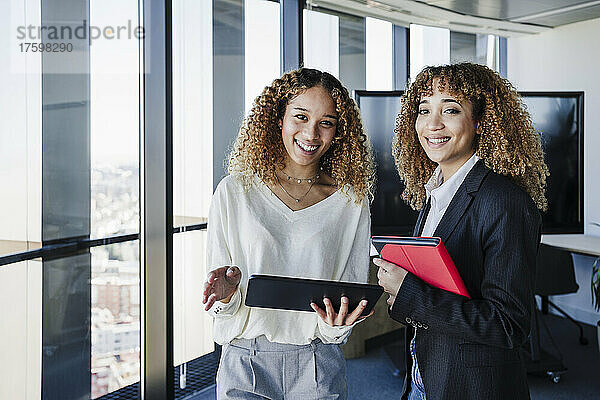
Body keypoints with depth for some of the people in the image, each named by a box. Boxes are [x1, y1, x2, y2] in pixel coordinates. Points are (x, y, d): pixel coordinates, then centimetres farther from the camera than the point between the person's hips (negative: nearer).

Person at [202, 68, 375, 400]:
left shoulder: (351, 201, 1)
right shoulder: (234, 192, -1)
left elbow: (353, 290, 2)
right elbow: (216, 301, 0)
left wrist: (338, 323, -18)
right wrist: (228, 291, -21)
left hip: (318, 368, 1)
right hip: (245, 363, 0)